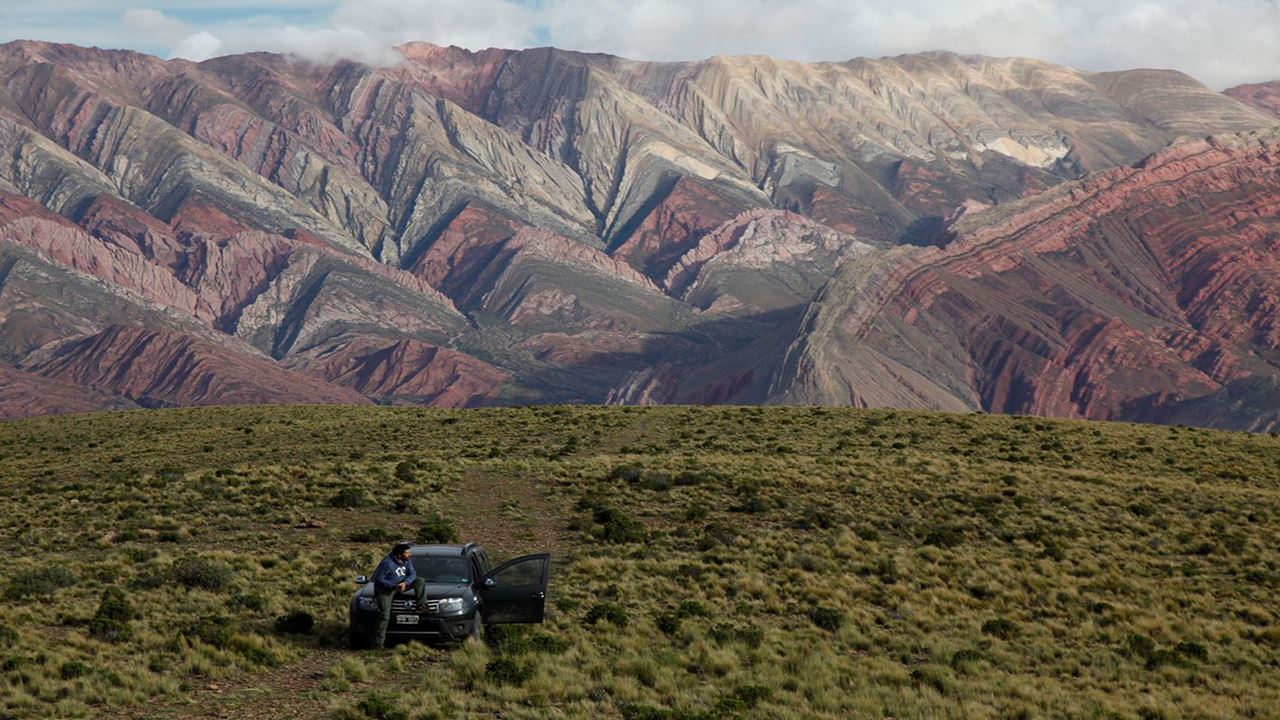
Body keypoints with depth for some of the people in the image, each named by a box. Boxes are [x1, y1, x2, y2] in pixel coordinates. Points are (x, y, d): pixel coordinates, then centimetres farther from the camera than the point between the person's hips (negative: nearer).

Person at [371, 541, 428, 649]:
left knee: (420, 582, -8)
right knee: (384, 615, -16)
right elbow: (378, 579, -23)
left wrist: (405, 583, -25)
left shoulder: (407, 560, -8)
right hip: (385, 590, -6)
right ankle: (378, 643, -12)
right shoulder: (387, 563, -28)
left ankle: (421, 605, -5)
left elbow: (412, 574, -4)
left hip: (400, 585, 6)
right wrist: (393, 586, -34)